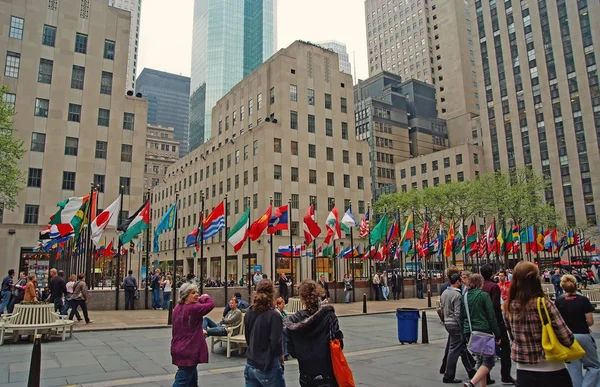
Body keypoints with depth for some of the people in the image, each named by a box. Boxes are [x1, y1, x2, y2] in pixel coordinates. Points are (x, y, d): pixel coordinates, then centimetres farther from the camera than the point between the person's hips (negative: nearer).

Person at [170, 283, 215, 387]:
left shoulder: (177, 307, 5)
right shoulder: (193, 308, -21)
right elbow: (211, 304, -15)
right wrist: (204, 297, 1)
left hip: (179, 349, 9)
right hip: (188, 351, -9)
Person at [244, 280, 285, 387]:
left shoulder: (249, 313, 2)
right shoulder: (273, 316, -17)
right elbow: (276, 344, -20)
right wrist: (280, 355, -1)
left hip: (250, 365, 6)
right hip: (268, 367, -5)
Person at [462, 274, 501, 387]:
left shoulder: (464, 297, 9)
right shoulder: (484, 295, -7)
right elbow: (491, 316, -8)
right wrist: (497, 335, -3)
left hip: (469, 331, 6)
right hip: (483, 331, -6)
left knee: (480, 358, 18)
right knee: (489, 359, -1)